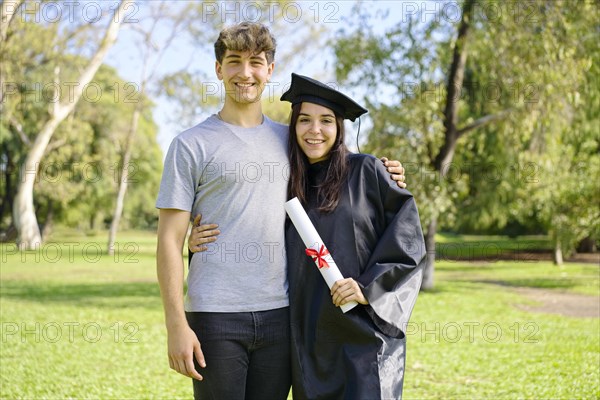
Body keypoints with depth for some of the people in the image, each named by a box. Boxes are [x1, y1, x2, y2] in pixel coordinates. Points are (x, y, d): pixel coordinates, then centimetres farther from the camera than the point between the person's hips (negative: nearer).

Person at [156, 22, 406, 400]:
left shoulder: (288, 139, 12)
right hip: (215, 315, -3)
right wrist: (176, 325, -11)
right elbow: (170, 241, -4)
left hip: (279, 313, 4)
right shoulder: (191, 145, 0)